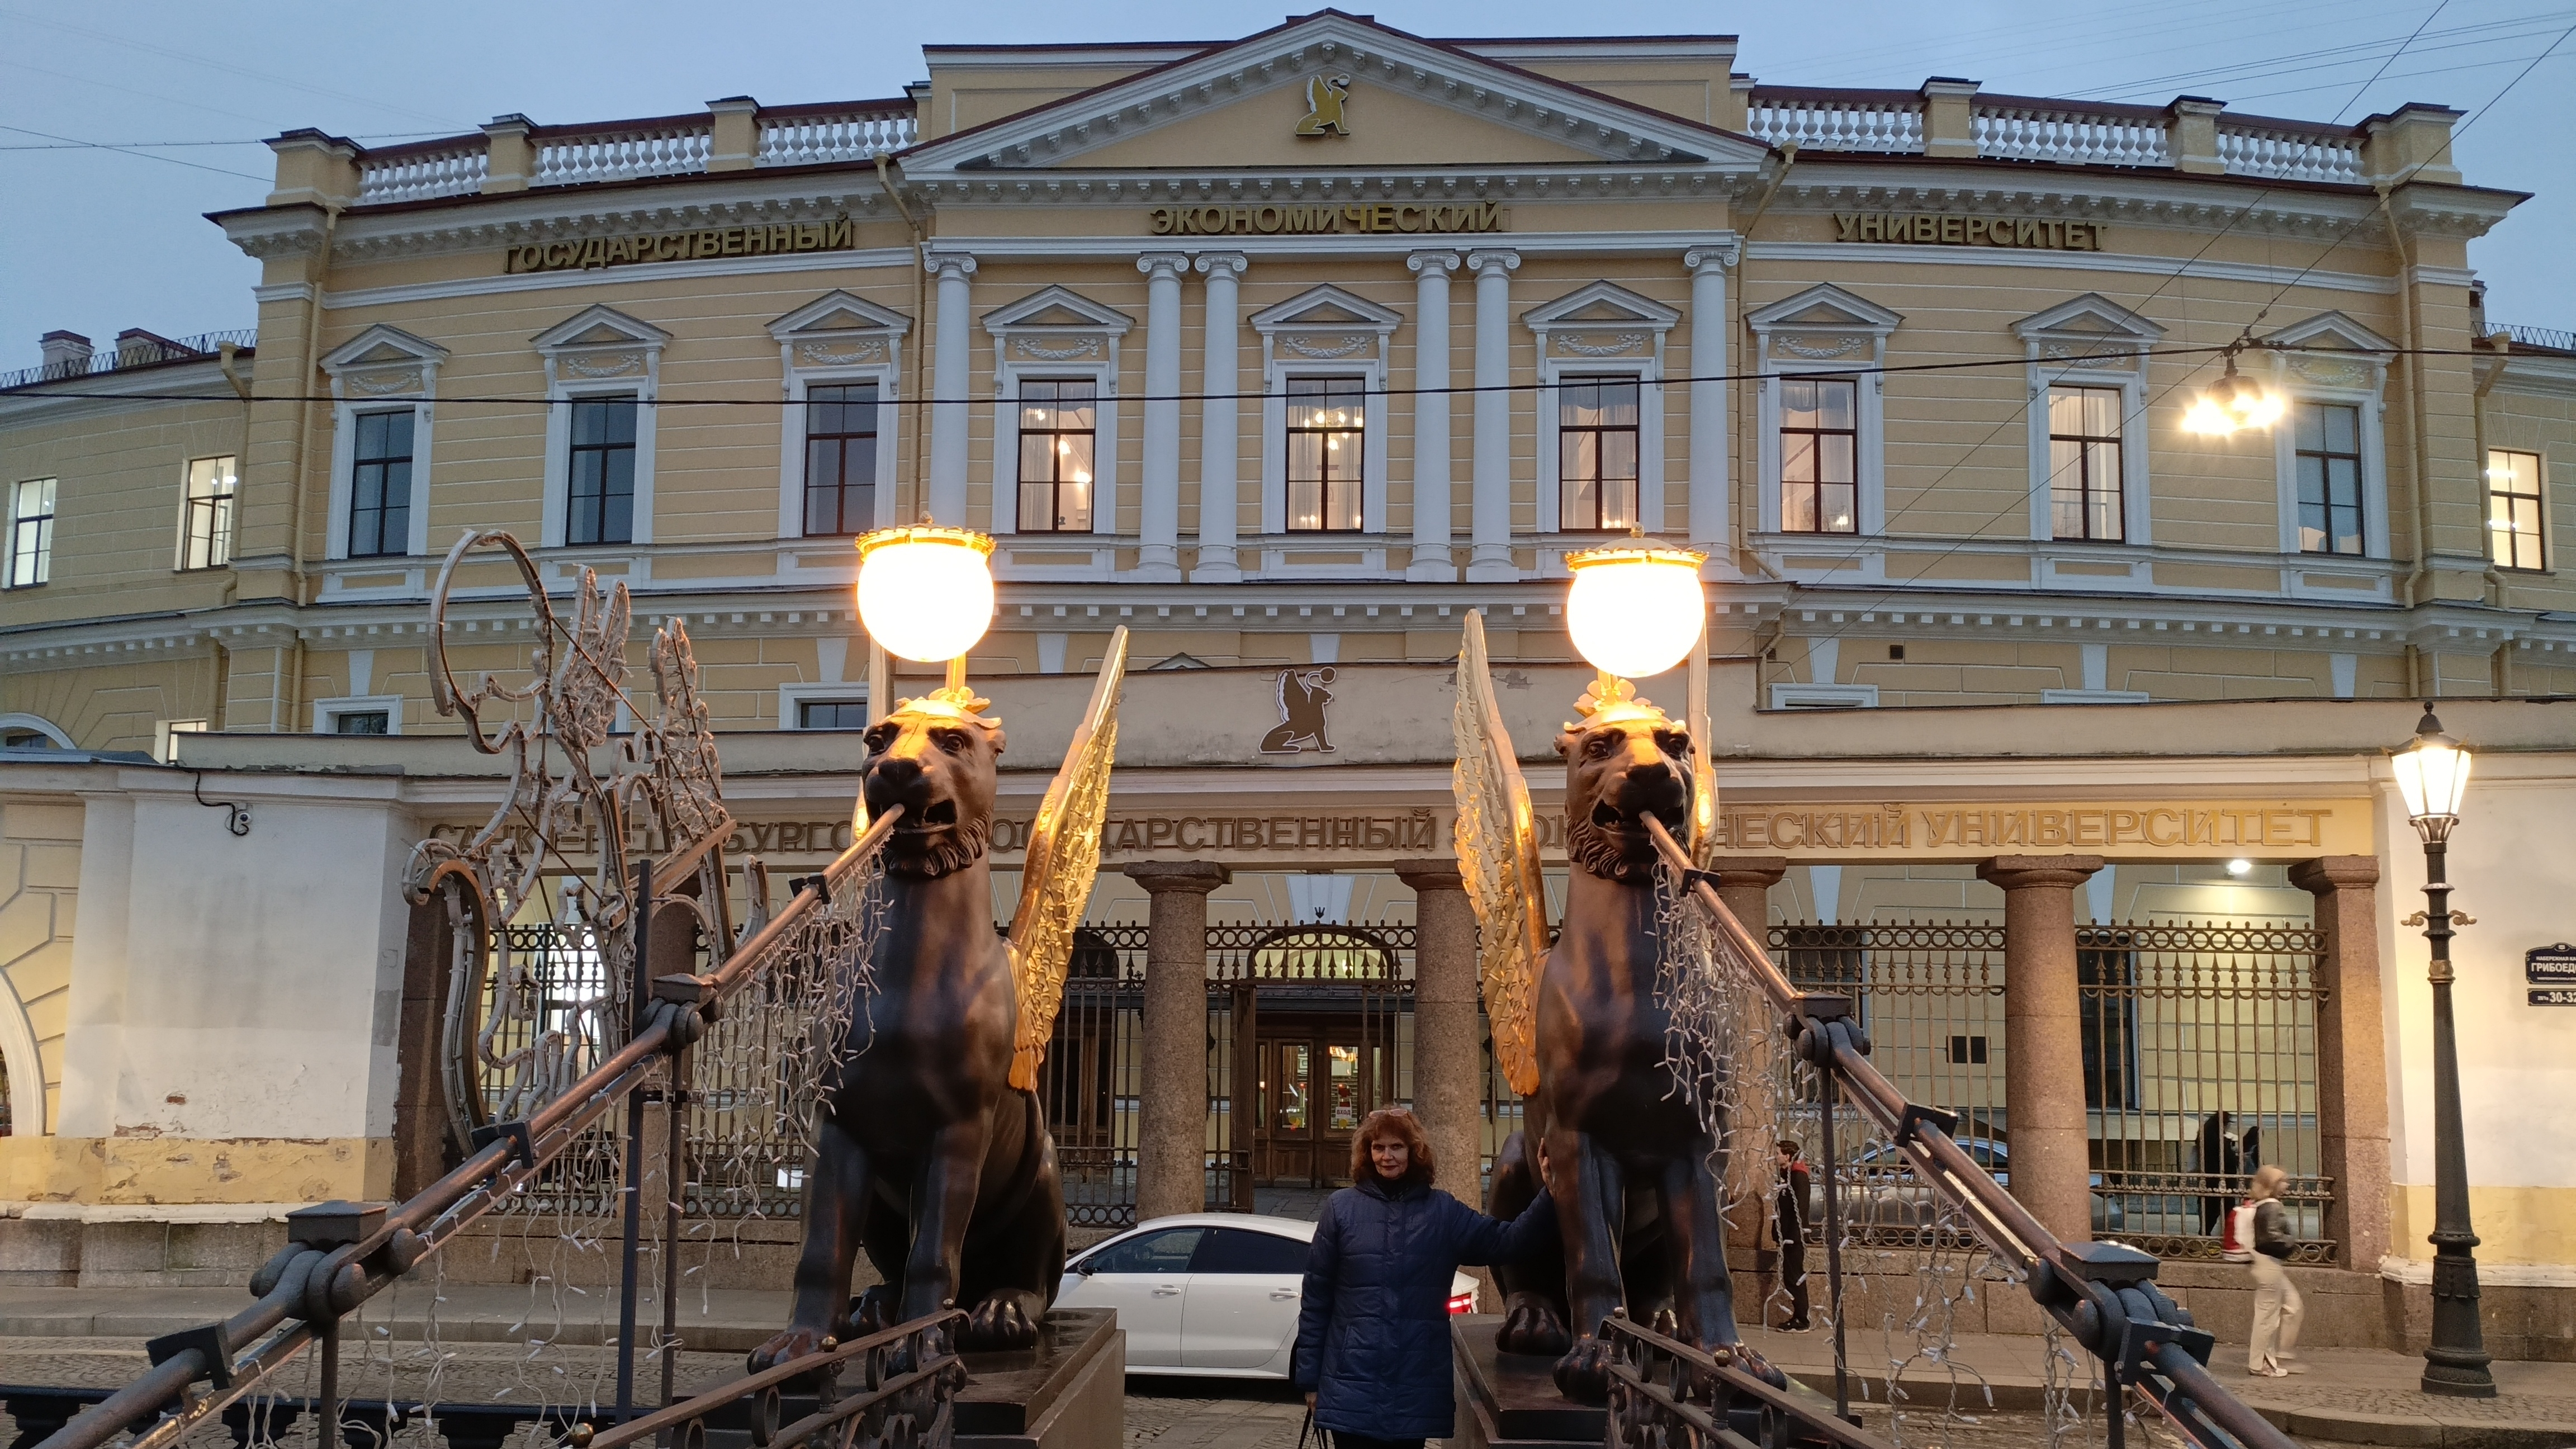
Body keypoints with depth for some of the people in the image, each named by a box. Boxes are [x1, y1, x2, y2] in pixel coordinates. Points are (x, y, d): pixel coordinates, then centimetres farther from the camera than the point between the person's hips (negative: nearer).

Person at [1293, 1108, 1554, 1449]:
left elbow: (1507, 1242, -8)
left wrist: (1550, 1194, -22)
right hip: (1352, 1387, -2)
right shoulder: (1341, 1208, 1)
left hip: (1417, 1389, 2)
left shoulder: (1444, 1212, 5)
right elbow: (1316, 1299, 3)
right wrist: (1310, 1377, 1)